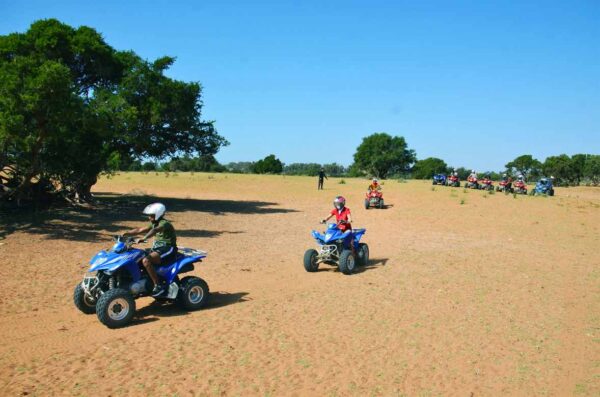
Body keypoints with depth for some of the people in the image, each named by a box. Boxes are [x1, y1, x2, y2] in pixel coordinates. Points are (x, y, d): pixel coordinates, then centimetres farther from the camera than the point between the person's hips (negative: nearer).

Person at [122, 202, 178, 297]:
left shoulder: (164, 223, -15)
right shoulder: (154, 224, 15)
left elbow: (154, 230, -36)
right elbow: (140, 230, 14)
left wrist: (143, 238, -50)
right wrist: (126, 233, 1)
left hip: (168, 249, -10)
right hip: (157, 247, 10)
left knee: (146, 261, -30)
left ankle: (158, 286, -24)